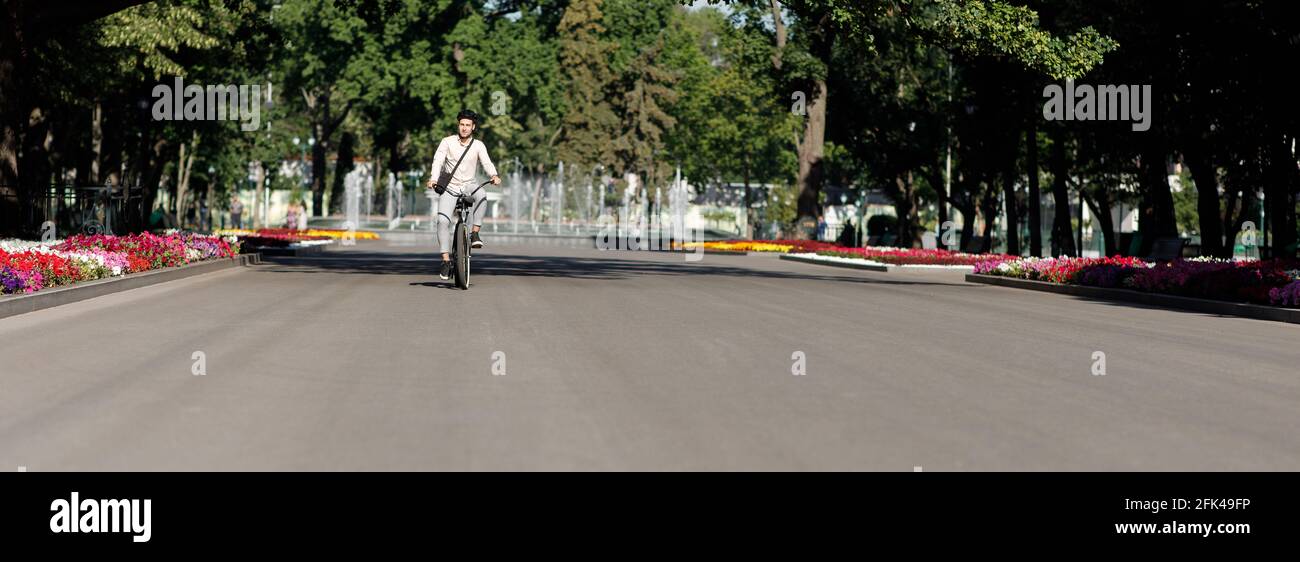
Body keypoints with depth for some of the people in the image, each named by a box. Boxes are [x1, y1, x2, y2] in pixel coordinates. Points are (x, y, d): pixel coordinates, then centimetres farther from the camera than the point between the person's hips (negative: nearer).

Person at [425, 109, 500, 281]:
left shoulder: (478, 146, 0)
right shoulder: (447, 142, -2)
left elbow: (486, 162, -14)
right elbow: (438, 161, -13)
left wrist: (494, 176, -36)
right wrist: (433, 179, -32)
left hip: (468, 186, 0)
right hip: (449, 188, 0)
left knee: (481, 195, -35)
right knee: (443, 220, -20)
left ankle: (475, 233, -24)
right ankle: (446, 260, -15)